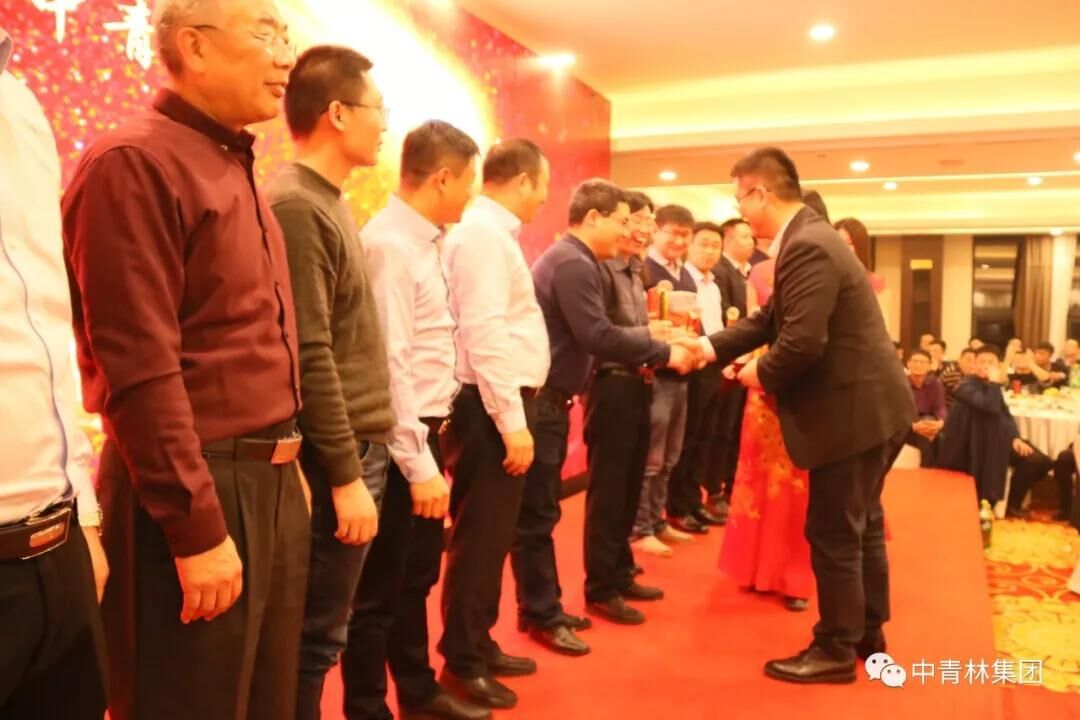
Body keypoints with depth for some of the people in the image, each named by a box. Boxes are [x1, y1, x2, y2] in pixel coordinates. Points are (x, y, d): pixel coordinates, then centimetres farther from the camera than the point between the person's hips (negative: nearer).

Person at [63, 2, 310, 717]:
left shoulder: (237, 168, 15)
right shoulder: (136, 162, -12)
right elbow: (139, 367, -19)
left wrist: (287, 462, 16)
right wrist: (197, 528, -18)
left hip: (270, 481, 8)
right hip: (195, 493, -8)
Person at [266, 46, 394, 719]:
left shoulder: (328, 202, 13)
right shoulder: (295, 205, -15)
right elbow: (309, 356, -20)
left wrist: (361, 455, 15)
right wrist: (346, 473, -18)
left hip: (361, 444, 9)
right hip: (338, 455, -9)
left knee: (324, 627, 18)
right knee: (316, 634, 4)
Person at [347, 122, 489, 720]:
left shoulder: (424, 241, 11)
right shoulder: (389, 244, -18)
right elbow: (389, 364, -22)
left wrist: (435, 431, 11)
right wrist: (418, 463, -21)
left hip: (426, 433, 10)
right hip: (400, 445, -10)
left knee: (417, 577, 22)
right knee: (378, 591, 7)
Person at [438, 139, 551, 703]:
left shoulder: (491, 231, 17)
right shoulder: (483, 233, -14)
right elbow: (483, 333, -23)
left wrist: (515, 412, 13)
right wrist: (511, 421, -23)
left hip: (501, 403, 10)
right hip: (492, 407, -10)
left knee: (492, 534, 17)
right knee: (479, 537, 1)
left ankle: (478, 645, 32)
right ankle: (463, 663, 15)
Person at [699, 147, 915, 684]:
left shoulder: (807, 247, -23)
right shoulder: (808, 238, 11)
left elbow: (802, 341, -30)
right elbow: (771, 319, 13)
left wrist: (762, 374, -11)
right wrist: (711, 348, 5)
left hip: (853, 412, -11)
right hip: (869, 405, 11)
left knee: (833, 535, 3)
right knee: (861, 526, 21)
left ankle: (836, 650, 19)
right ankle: (867, 633, 37)